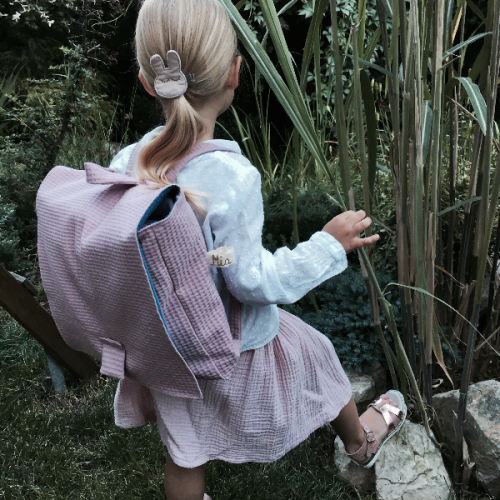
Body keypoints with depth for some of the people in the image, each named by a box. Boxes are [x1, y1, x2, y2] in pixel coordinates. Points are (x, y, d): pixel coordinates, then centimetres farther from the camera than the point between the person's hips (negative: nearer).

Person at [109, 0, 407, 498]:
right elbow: (253, 280, -26)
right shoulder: (231, 177, -33)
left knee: (184, 453, 24)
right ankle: (361, 441, 58)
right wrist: (329, 244, -15)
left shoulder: (124, 165, -16)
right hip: (237, 347, -3)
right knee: (316, 359, 27)